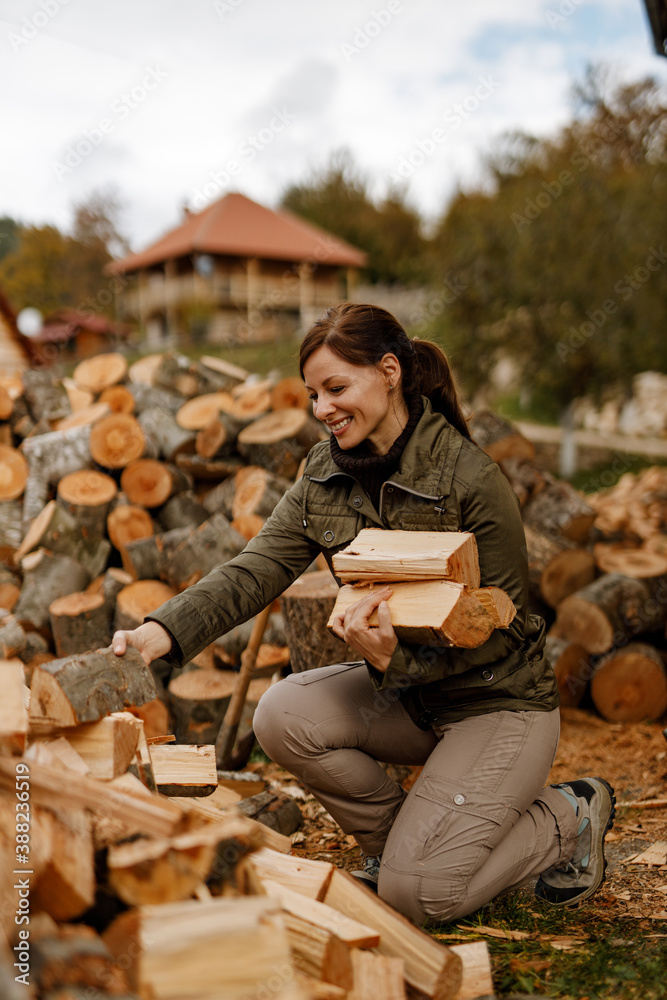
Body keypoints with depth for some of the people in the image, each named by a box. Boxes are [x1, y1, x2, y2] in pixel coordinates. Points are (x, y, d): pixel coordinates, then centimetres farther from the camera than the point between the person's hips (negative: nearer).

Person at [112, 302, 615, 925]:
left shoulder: (472, 481, -22)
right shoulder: (325, 475, -3)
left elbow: (500, 625, -18)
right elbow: (254, 572, -13)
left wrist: (394, 657, -34)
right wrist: (163, 632, -30)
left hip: (498, 701, -6)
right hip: (404, 691, 6)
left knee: (416, 894, -15)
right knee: (283, 715, -21)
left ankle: (570, 817, 12)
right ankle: (395, 833, 7)